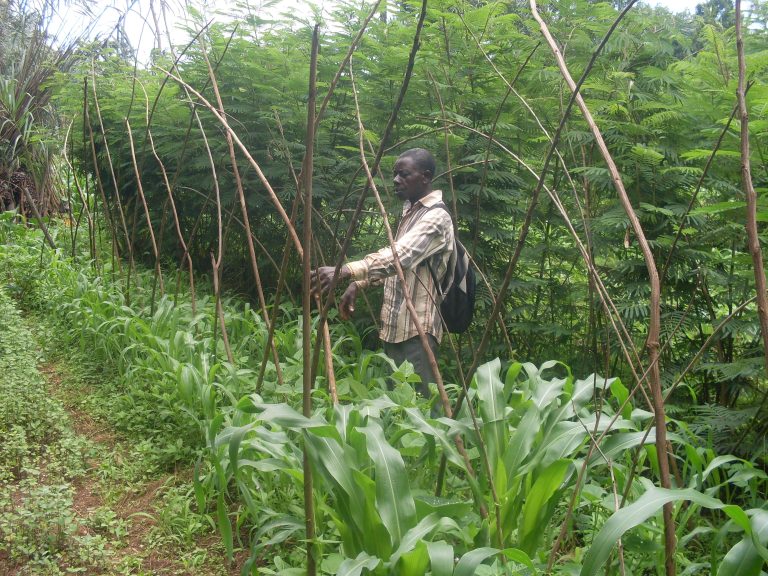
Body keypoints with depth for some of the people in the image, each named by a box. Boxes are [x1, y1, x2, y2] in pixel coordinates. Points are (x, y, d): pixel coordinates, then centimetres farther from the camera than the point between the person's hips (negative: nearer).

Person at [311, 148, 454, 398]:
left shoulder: (436, 218, -15)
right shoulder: (410, 210, 15)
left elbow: (398, 256, -31)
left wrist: (343, 271, -41)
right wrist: (357, 284, 13)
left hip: (417, 328, -9)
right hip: (396, 325, 10)